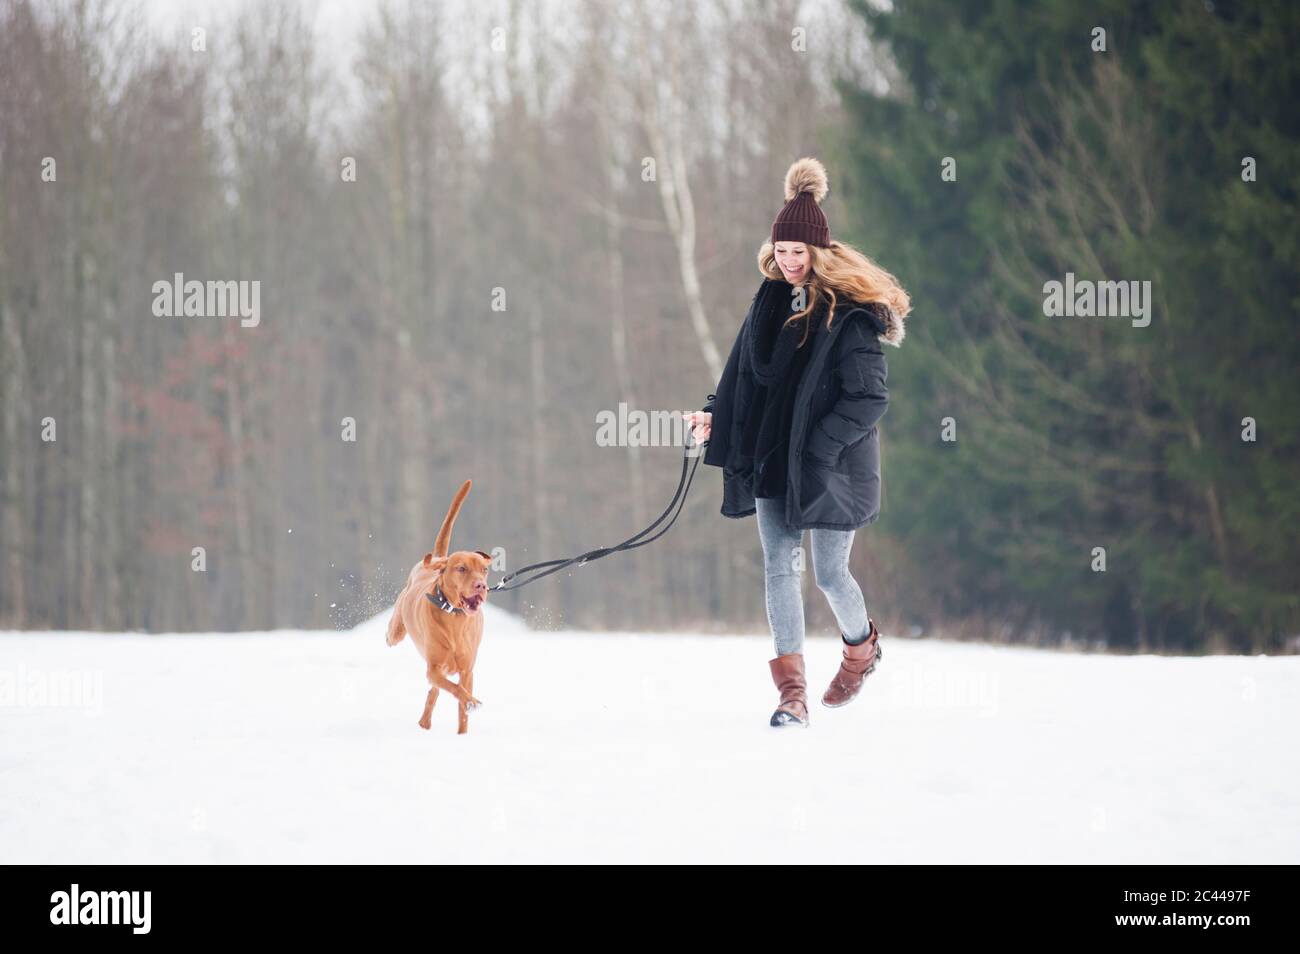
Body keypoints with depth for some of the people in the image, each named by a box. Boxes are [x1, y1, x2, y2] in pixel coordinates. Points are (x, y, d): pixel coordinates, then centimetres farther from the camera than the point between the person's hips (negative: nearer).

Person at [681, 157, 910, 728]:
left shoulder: (851, 314, -13)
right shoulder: (771, 298, 7)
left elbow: (869, 398, -15)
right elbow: (744, 370, 18)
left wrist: (818, 447, -20)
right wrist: (714, 415, 6)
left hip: (830, 466, -6)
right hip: (771, 460, 6)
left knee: (829, 573, 3)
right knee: (779, 569, -1)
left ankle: (861, 645, 34)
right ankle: (791, 691, -1)